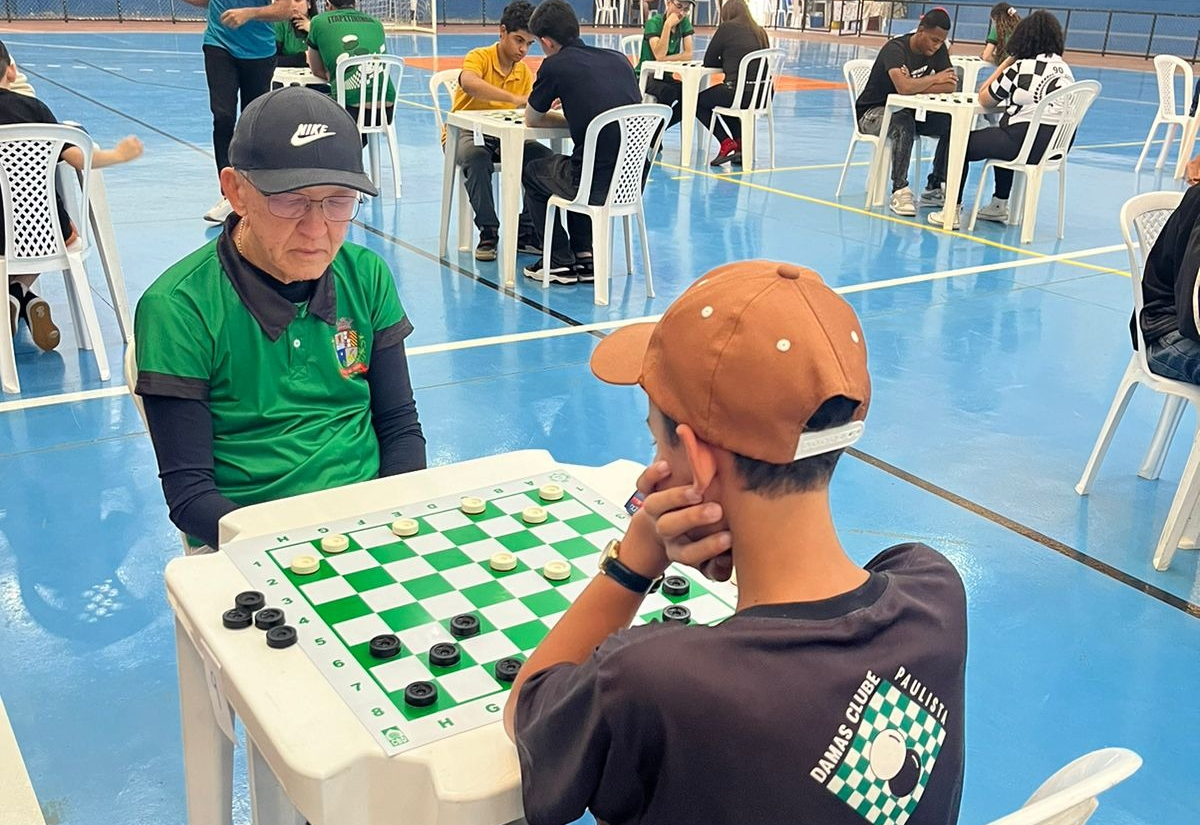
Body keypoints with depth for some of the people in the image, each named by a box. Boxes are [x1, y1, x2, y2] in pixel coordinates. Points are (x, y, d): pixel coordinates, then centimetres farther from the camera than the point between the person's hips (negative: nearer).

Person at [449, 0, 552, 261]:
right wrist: (513, 98, -47)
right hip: (466, 134, -5)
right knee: (477, 157, -40)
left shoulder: (524, 71, 6)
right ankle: (488, 232, -29)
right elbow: (467, 82, -37)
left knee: (544, 156, -20)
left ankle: (526, 232, -13)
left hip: (503, 137, 5)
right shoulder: (480, 57, -12)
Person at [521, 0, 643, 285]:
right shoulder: (618, 59, 12)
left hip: (599, 185, -6)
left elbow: (531, 120, 11)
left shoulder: (555, 66, -3)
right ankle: (584, 256, 30)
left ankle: (560, 263, 21)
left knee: (532, 173, 25)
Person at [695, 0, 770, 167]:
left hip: (739, 93, -7)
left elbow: (708, 61, 3)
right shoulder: (760, 32, 14)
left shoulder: (727, 28, -2)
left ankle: (727, 143, 5)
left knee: (697, 101, 19)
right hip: (762, 95, 7)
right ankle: (740, 143, 21)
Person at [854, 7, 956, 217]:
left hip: (909, 111, 6)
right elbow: (904, 87, -40)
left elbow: (951, 86, -13)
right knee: (904, 125, -39)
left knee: (952, 125, -16)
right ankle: (899, 191, -31)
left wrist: (916, 86, -24)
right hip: (873, 112, -6)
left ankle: (935, 188, -6)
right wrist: (934, 79, -22)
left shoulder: (939, 49, -3)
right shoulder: (895, 49, -24)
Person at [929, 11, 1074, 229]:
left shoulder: (1021, 67, -8)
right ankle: (1000, 205, 41)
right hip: (1058, 146, 7)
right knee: (1002, 138, 37)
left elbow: (984, 99, 3)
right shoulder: (1065, 69, 10)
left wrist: (1007, 62, 9)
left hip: (1026, 144, -7)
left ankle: (953, 210, 9)